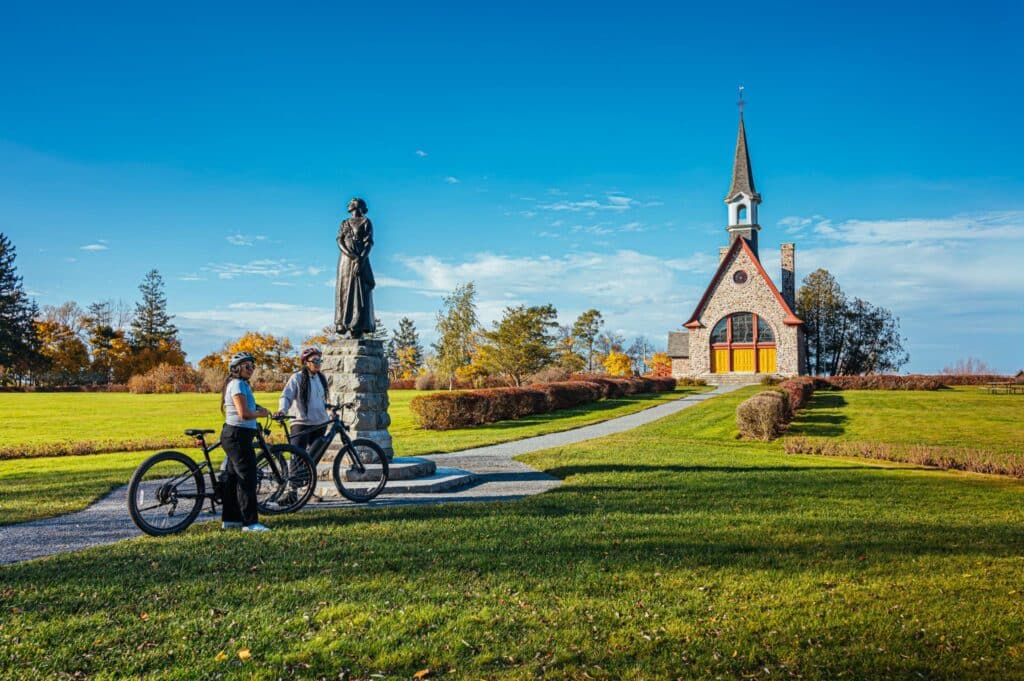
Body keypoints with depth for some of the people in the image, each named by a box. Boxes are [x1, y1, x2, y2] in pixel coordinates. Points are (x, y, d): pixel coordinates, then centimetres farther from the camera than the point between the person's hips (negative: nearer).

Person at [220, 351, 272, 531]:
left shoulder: (241, 384, 17)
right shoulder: (238, 384, -15)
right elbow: (244, 413, -22)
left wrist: (259, 409, 6)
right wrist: (260, 413, -6)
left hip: (234, 435, 11)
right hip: (238, 435, -11)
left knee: (233, 477, 14)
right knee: (247, 479, -8)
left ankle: (230, 519, 22)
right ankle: (250, 522, -5)